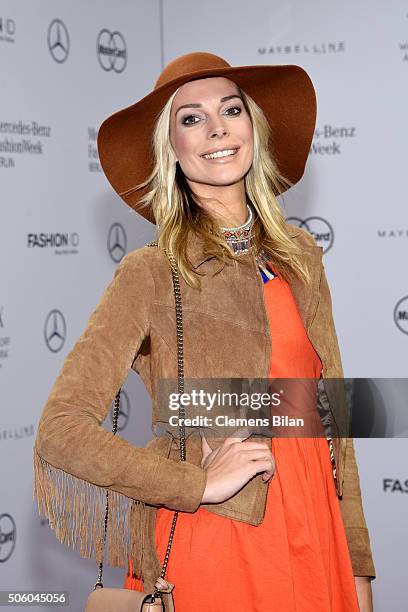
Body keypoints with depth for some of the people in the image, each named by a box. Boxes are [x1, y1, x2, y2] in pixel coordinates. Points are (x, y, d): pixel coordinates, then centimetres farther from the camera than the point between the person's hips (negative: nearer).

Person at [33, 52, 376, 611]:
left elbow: (332, 412, 9)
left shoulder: (300, 255, 6)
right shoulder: (150, 274, -9)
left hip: (313, 533, 5)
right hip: (212, 548, -4)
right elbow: (61, 429, -14)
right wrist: (199, 485, -15)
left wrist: (356, 564, 8)